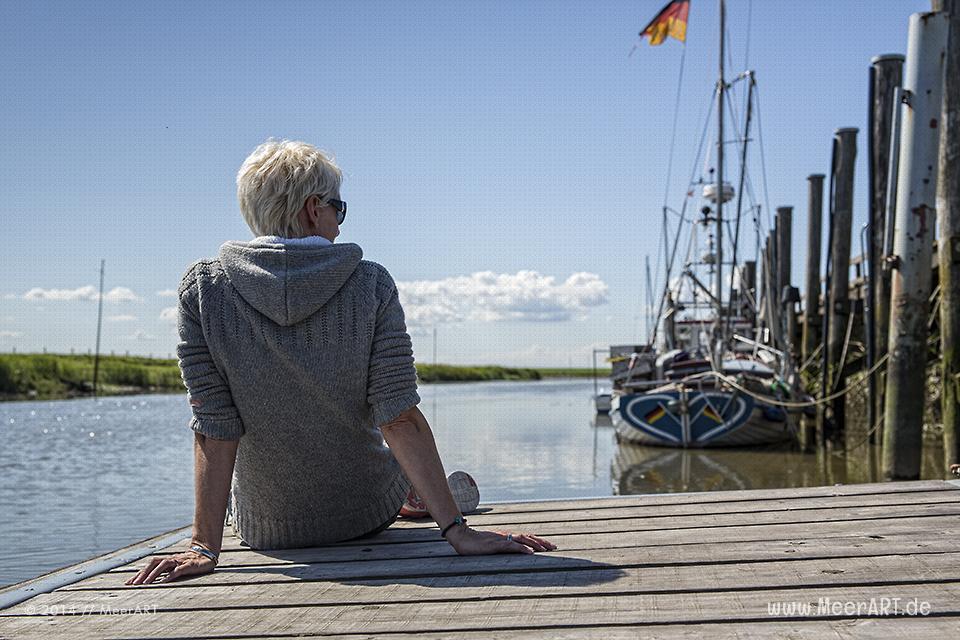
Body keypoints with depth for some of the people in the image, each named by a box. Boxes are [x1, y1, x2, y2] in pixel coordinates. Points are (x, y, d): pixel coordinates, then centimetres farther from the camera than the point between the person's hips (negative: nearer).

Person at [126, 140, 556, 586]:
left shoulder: (203, 289, -15)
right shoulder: (370, 284, -17)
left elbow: (214, 430, -18)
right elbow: (400, 420, -21)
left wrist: (205, 547, -13)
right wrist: (458, 532, -19)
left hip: (265, 528, 1)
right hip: (370, 515, -1)